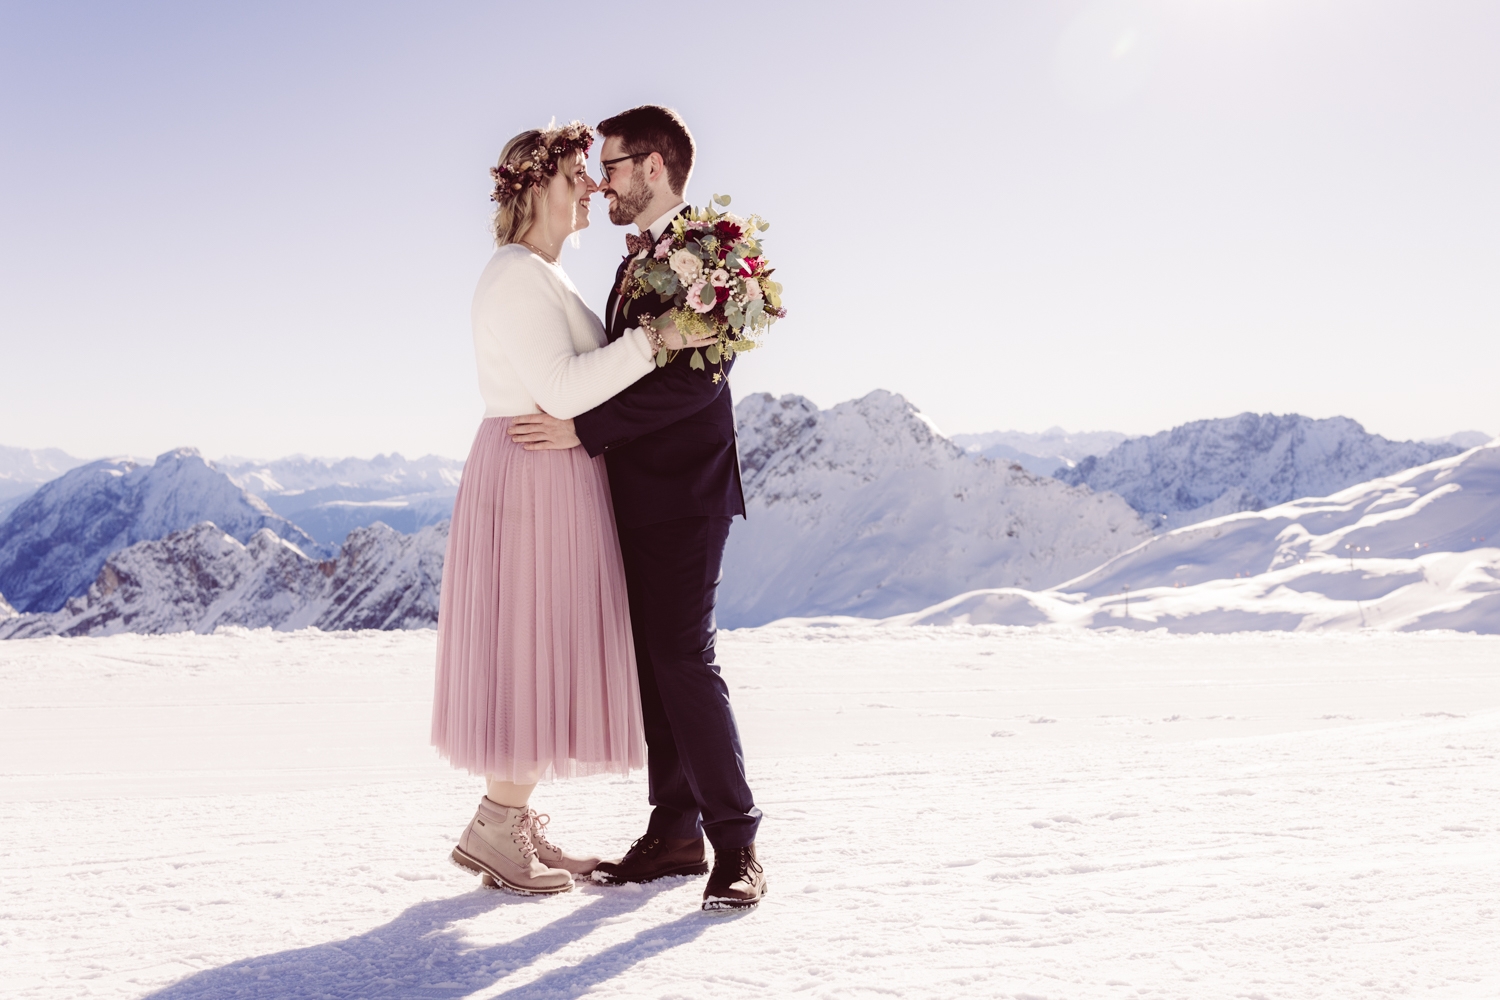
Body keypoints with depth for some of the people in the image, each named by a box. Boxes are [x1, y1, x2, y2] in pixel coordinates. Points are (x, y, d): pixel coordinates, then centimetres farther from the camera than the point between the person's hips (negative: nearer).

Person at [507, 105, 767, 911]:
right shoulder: (635, 261, 20)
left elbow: (698, 377, -21)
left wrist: (584, 430, -21)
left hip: (684, 491, -9)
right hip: (638, 496, 9)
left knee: (683, 656, -12)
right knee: (650, 660, 8)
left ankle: (735, 845, -3)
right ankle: (674, 832, 16)